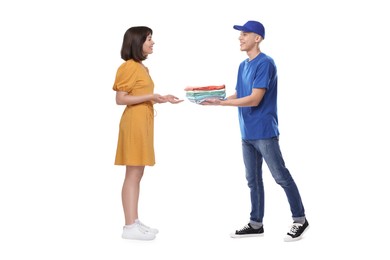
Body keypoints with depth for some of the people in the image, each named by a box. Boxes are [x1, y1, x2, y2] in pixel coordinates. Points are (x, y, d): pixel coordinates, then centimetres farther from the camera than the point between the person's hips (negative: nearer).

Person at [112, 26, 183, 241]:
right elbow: (120, 99, -16)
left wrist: (161, 99, 10)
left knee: (137, 174, 10)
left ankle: (134, 222, 15)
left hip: (143, 122, 10)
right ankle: (129, 226, -4)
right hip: (134, 123, -10)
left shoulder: (141, 67, 16)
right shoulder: (130, 66, -12)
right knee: (133, 175, -8)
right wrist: (151, 96, -18)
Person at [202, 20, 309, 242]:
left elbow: (254, 99, -20)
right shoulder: (243, 65, 13)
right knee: (253, 179, 13)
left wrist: (221, 103, -20)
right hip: (247, 133, 9)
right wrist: (216, 99, -1)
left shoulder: (265, 63, -14)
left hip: (264, 132, -9)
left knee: (281, 176, -1)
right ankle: (256, 224, 22)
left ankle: (300, 220, 12)